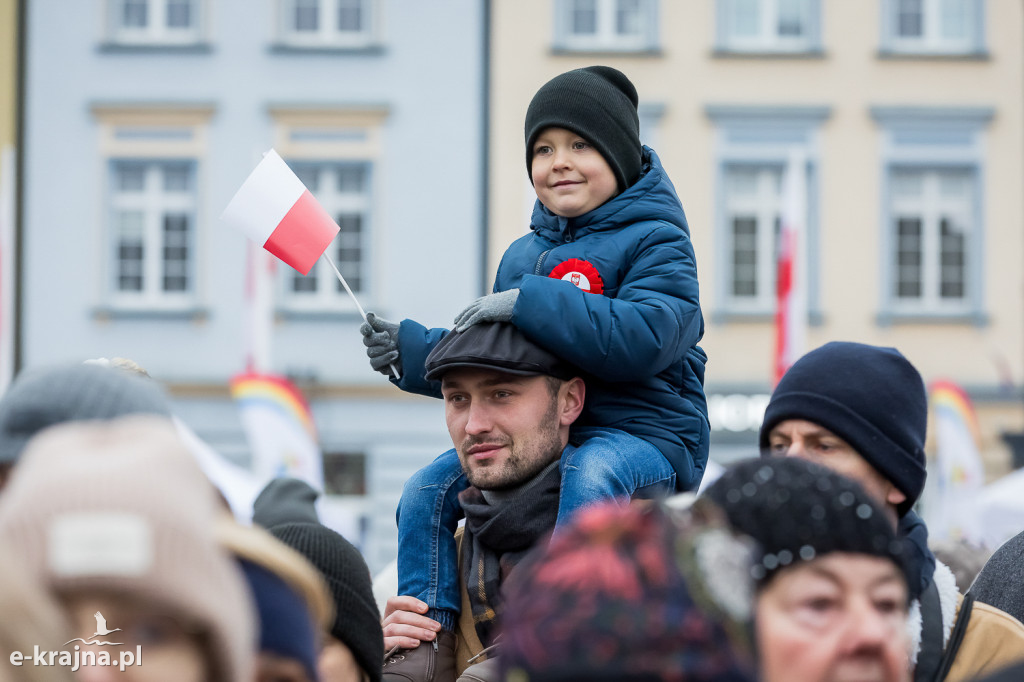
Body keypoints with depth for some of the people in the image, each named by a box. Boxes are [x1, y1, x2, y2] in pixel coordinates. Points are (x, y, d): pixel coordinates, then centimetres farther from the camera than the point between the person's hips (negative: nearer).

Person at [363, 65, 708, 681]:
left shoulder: (656, 241, -5)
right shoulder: (525, 254, 18)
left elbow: (643, 338, -24)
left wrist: (530, 304, -25)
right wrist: (410, 350, 6)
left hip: (643, 433, -7)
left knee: (589, 475, -39)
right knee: (428, 489, -7)